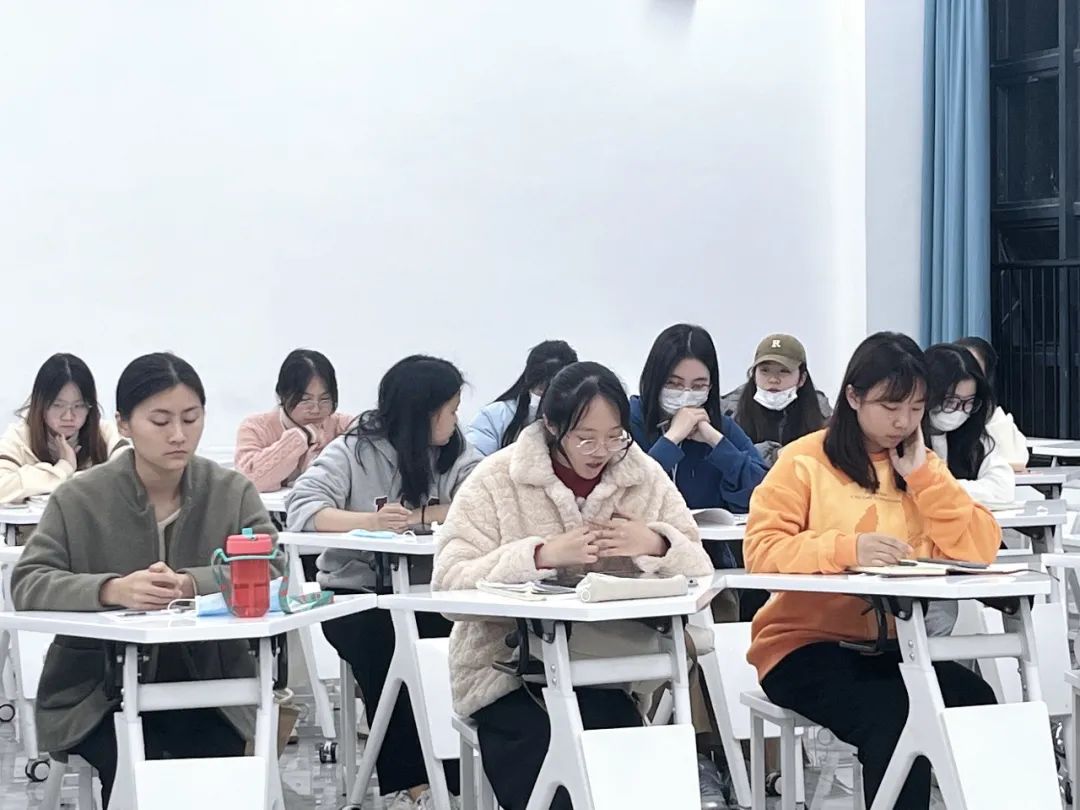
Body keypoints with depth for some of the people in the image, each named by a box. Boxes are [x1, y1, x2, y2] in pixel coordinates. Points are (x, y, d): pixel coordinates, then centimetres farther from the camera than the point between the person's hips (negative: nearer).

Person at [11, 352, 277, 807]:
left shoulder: (232, 492, 2)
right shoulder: (79, 500, -3)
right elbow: (28, 584, -13)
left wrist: (190, 585, -30)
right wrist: (113, 589, -32)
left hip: (207, 686, 2)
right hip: (99, 691, -2)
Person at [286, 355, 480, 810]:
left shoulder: (454, 454, 7)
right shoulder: (352, 451, -4)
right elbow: (302, 510, -17)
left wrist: (415, 517, -19)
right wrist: (368, 521, -34)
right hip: (355, 593, -3)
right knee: (384, 641, -33)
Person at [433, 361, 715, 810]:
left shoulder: (645, 477, 5)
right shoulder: (495, 480, -4)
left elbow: (700, 572, 3)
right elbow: (450, 583, -13)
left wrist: (656, 545, -19)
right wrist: (542, 554, -25)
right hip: (509, 672, -2)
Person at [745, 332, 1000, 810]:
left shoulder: (923, 466, 12)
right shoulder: (805, 460, -4)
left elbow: (980, 550, 1)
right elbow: (761, 552, -14)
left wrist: (923, 476, -6)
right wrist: (847, 547, -27)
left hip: (892, 645, 5)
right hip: (806, 643, -4)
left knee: (976, 702, -25)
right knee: (894, 714, -33)